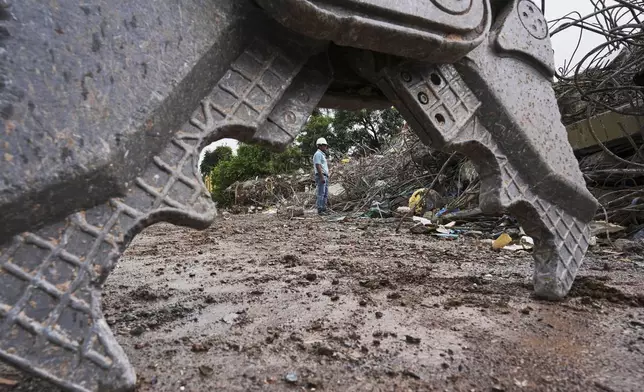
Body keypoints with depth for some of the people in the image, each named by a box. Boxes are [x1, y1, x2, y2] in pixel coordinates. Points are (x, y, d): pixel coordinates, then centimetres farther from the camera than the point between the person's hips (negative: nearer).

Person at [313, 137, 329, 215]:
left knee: (325, 194, 9)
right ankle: (320, 210, -9)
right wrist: (322, 177, -23)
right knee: (321, 194, -10)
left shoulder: (322, 154, 23)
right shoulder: (318, 154, -8)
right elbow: (318, 166, -18)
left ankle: (324, 209, 12)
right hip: (321, 176, -10)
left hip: (325, 177, 10)